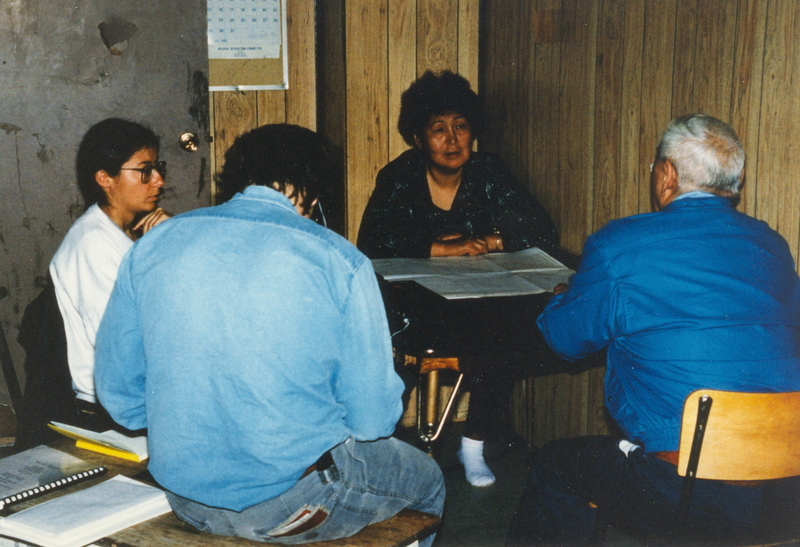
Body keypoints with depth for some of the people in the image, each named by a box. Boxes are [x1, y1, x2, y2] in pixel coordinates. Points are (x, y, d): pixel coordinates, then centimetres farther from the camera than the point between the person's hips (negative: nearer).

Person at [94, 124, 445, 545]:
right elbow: (373, 419, -10)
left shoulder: (152, 245, -3)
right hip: (293, 505, -5)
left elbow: (117, 393, 3)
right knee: (428, 480, 26)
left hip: (185, 500, 5)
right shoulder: (340, 262, -14)